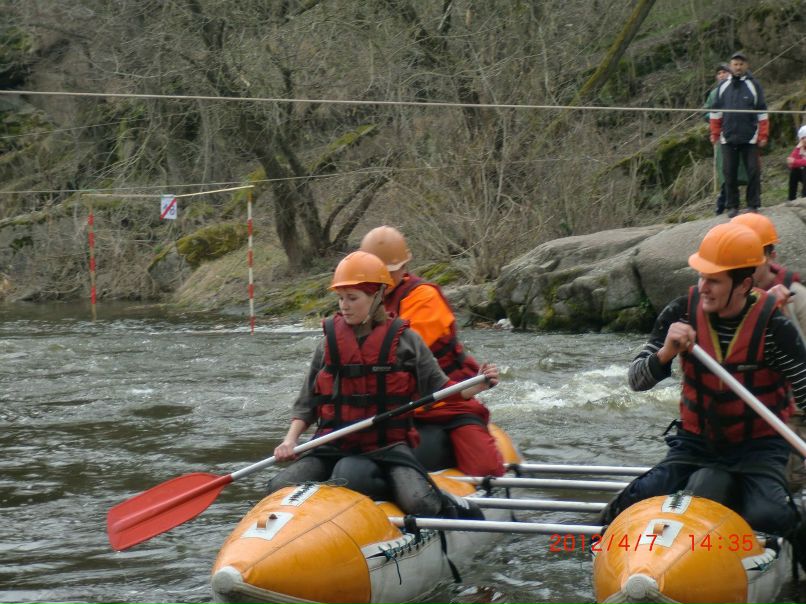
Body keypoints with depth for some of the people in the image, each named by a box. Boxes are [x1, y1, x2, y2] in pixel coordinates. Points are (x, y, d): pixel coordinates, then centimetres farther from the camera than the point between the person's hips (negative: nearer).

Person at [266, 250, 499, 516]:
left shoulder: (404, 339, 0)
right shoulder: (329, 342, 6)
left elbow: (439, 387, 3)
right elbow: (307, 403, 11)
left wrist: (476, 387, -15)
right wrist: (290, 440, -5)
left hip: (388, 446, -3)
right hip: (334, 447, 3)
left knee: (421, 505, -28)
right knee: (279, 489, -18)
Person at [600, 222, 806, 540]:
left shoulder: (773, 326, -16)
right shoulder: (681, 313, -9)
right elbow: (636, 380, -7)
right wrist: (665, 353, -27)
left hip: (758, 446, -1)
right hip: (696, 441, 2)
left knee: (767, 519, -25)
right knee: (638, 505, -19)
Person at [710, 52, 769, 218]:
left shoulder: (754, 86, 2)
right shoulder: (723, 87, 9)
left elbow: (762, 113, 2)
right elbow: (716, 112, 14)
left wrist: (763, 135, -2)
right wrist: (715, 133, 9)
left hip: (750, 138, -2)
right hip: (728, 138, 2)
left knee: (753, 171, -2)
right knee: (729, 173, 3)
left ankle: (753, 205, 7)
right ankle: (732, 206, 11)